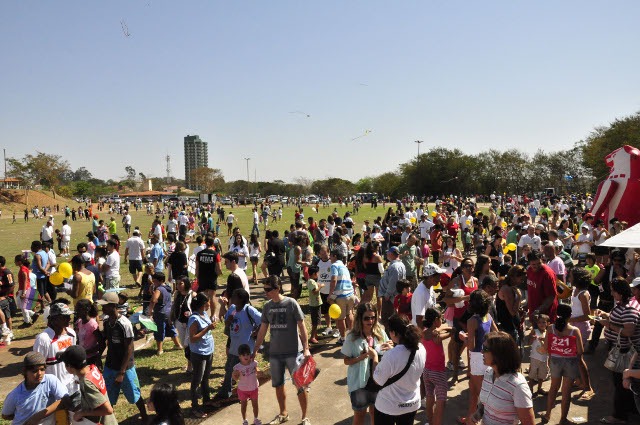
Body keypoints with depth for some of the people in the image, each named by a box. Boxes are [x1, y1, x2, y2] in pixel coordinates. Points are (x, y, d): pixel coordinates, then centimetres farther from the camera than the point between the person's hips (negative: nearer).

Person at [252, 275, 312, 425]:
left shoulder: (291, 303, -11)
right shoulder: (267, 306, 2)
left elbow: (302, 327, -8)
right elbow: (262, 331, 10)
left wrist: (306, 348, -13)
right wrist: (254, 351, 10)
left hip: (293, 352, -4)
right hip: (274, 353, 5)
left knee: (300, 385, 1)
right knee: (278, 385, 15)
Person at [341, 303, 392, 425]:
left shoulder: (380, 332, -9)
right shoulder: (352, 337, -17)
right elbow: (346, 361, -10)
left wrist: (390, 349, -20)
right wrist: (361, 357, -27)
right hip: (359, 382, -3)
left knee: (375, 413, 21)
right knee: (359, 415, 16)